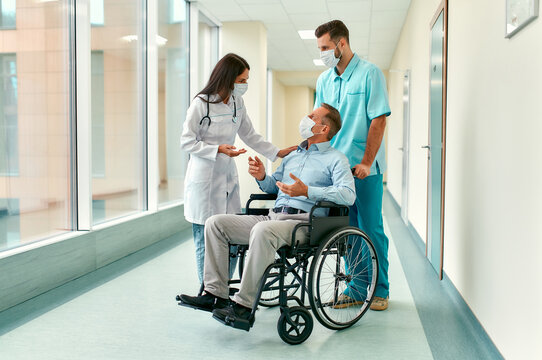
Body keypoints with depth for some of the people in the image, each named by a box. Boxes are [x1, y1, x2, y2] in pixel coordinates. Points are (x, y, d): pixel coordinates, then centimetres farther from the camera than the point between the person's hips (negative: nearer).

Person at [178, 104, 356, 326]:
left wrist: (307, 191, -21)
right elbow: (273, 186, 32)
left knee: (263, 230, -39)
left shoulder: (335, 159, 3)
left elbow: (348, 195, -13)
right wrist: (262, 176, 9)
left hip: (302, 222, -7)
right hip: (273, 216, 8)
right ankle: (216, 295, -8)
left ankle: (245, 305, -30)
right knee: (215, 222, -6)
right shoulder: (292, 156, 26)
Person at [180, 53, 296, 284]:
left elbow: (250, 136, 16)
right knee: (206, 239, 0)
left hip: (228, 176, 6)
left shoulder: (237, 103, 7)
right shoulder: (201, 103, -11)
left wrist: (277, 153, 9)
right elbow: (187, 142, -9)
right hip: (204, 179, -6)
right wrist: (218, 149, -20)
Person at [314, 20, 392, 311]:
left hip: (364, 168, -5)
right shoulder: (324, 80, 11)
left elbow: (378, 121, -10)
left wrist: (366, 163, -16)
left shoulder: (369, 73, -6)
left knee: (371, 229, 2)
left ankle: (380, 290, 15)